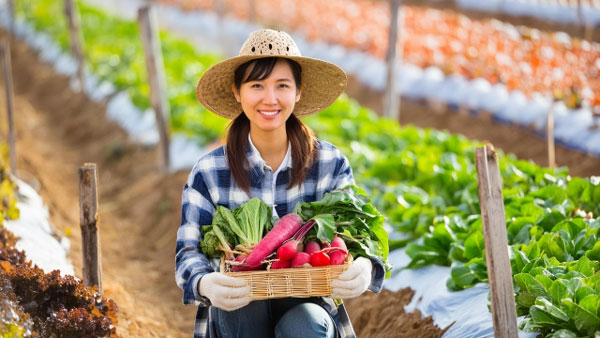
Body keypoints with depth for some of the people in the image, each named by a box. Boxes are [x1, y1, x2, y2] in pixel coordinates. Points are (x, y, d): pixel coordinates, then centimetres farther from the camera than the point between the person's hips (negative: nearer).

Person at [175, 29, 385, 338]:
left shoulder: (331, 165, -1)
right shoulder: (209, 173, -3)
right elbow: (189, 252, -8)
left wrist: (365, 269, -33)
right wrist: (205, 284, -34)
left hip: (308, 305, 0)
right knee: (246, 302, -34)